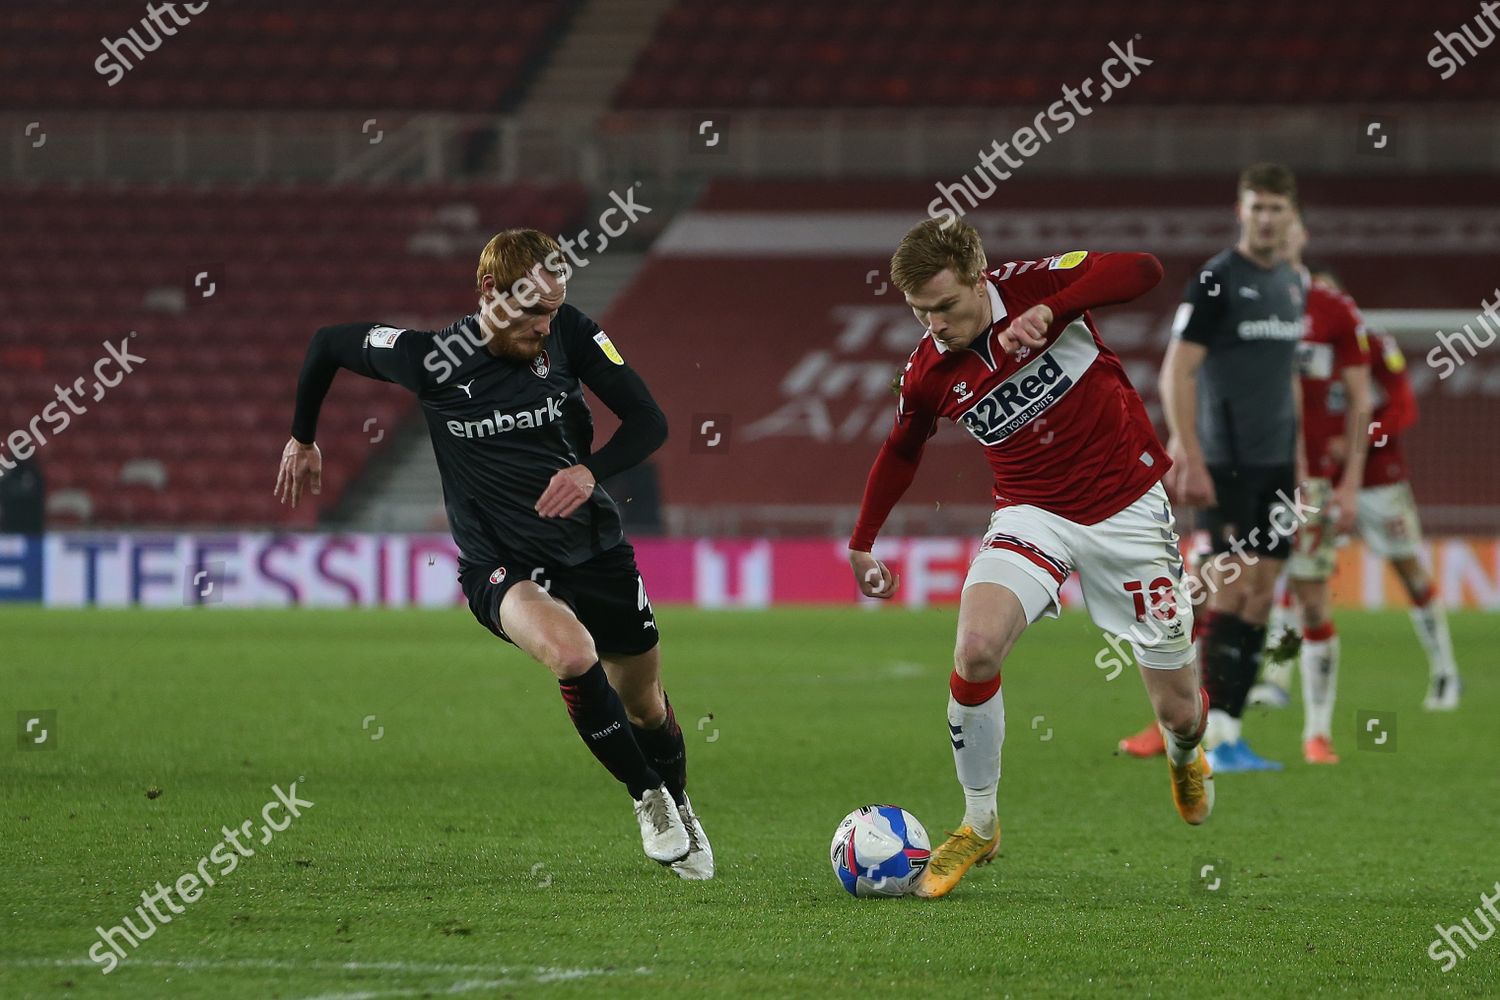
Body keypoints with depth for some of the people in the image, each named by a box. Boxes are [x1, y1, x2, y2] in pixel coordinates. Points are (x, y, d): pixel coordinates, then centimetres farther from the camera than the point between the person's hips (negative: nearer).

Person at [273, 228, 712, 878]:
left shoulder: (569, 335, -10)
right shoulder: (431, 359, -15)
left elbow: (649, 422, -8)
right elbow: (328, 343, 2)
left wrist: (592, 470, -27)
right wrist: (302, 439, 14)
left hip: (593, 548, 3)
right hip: (503, 567, -3)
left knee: (643, 703, 16)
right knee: (573, 653, -34)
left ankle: (678, 808, 48)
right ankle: (646, 798, -14)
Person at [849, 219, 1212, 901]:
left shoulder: (1032, 285, -15)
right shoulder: (929, 373, -7)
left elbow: (1142, 271, -27)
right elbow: (900, 452, 13)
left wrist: (1050, 311, -38)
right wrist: (862, 543, 16)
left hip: (1128, 507, -1)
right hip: (1033, 516, 1)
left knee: (1178, 711, 3)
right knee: (976, 649, -27)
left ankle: (1185, 756, 44)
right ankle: (979, 826, -7)